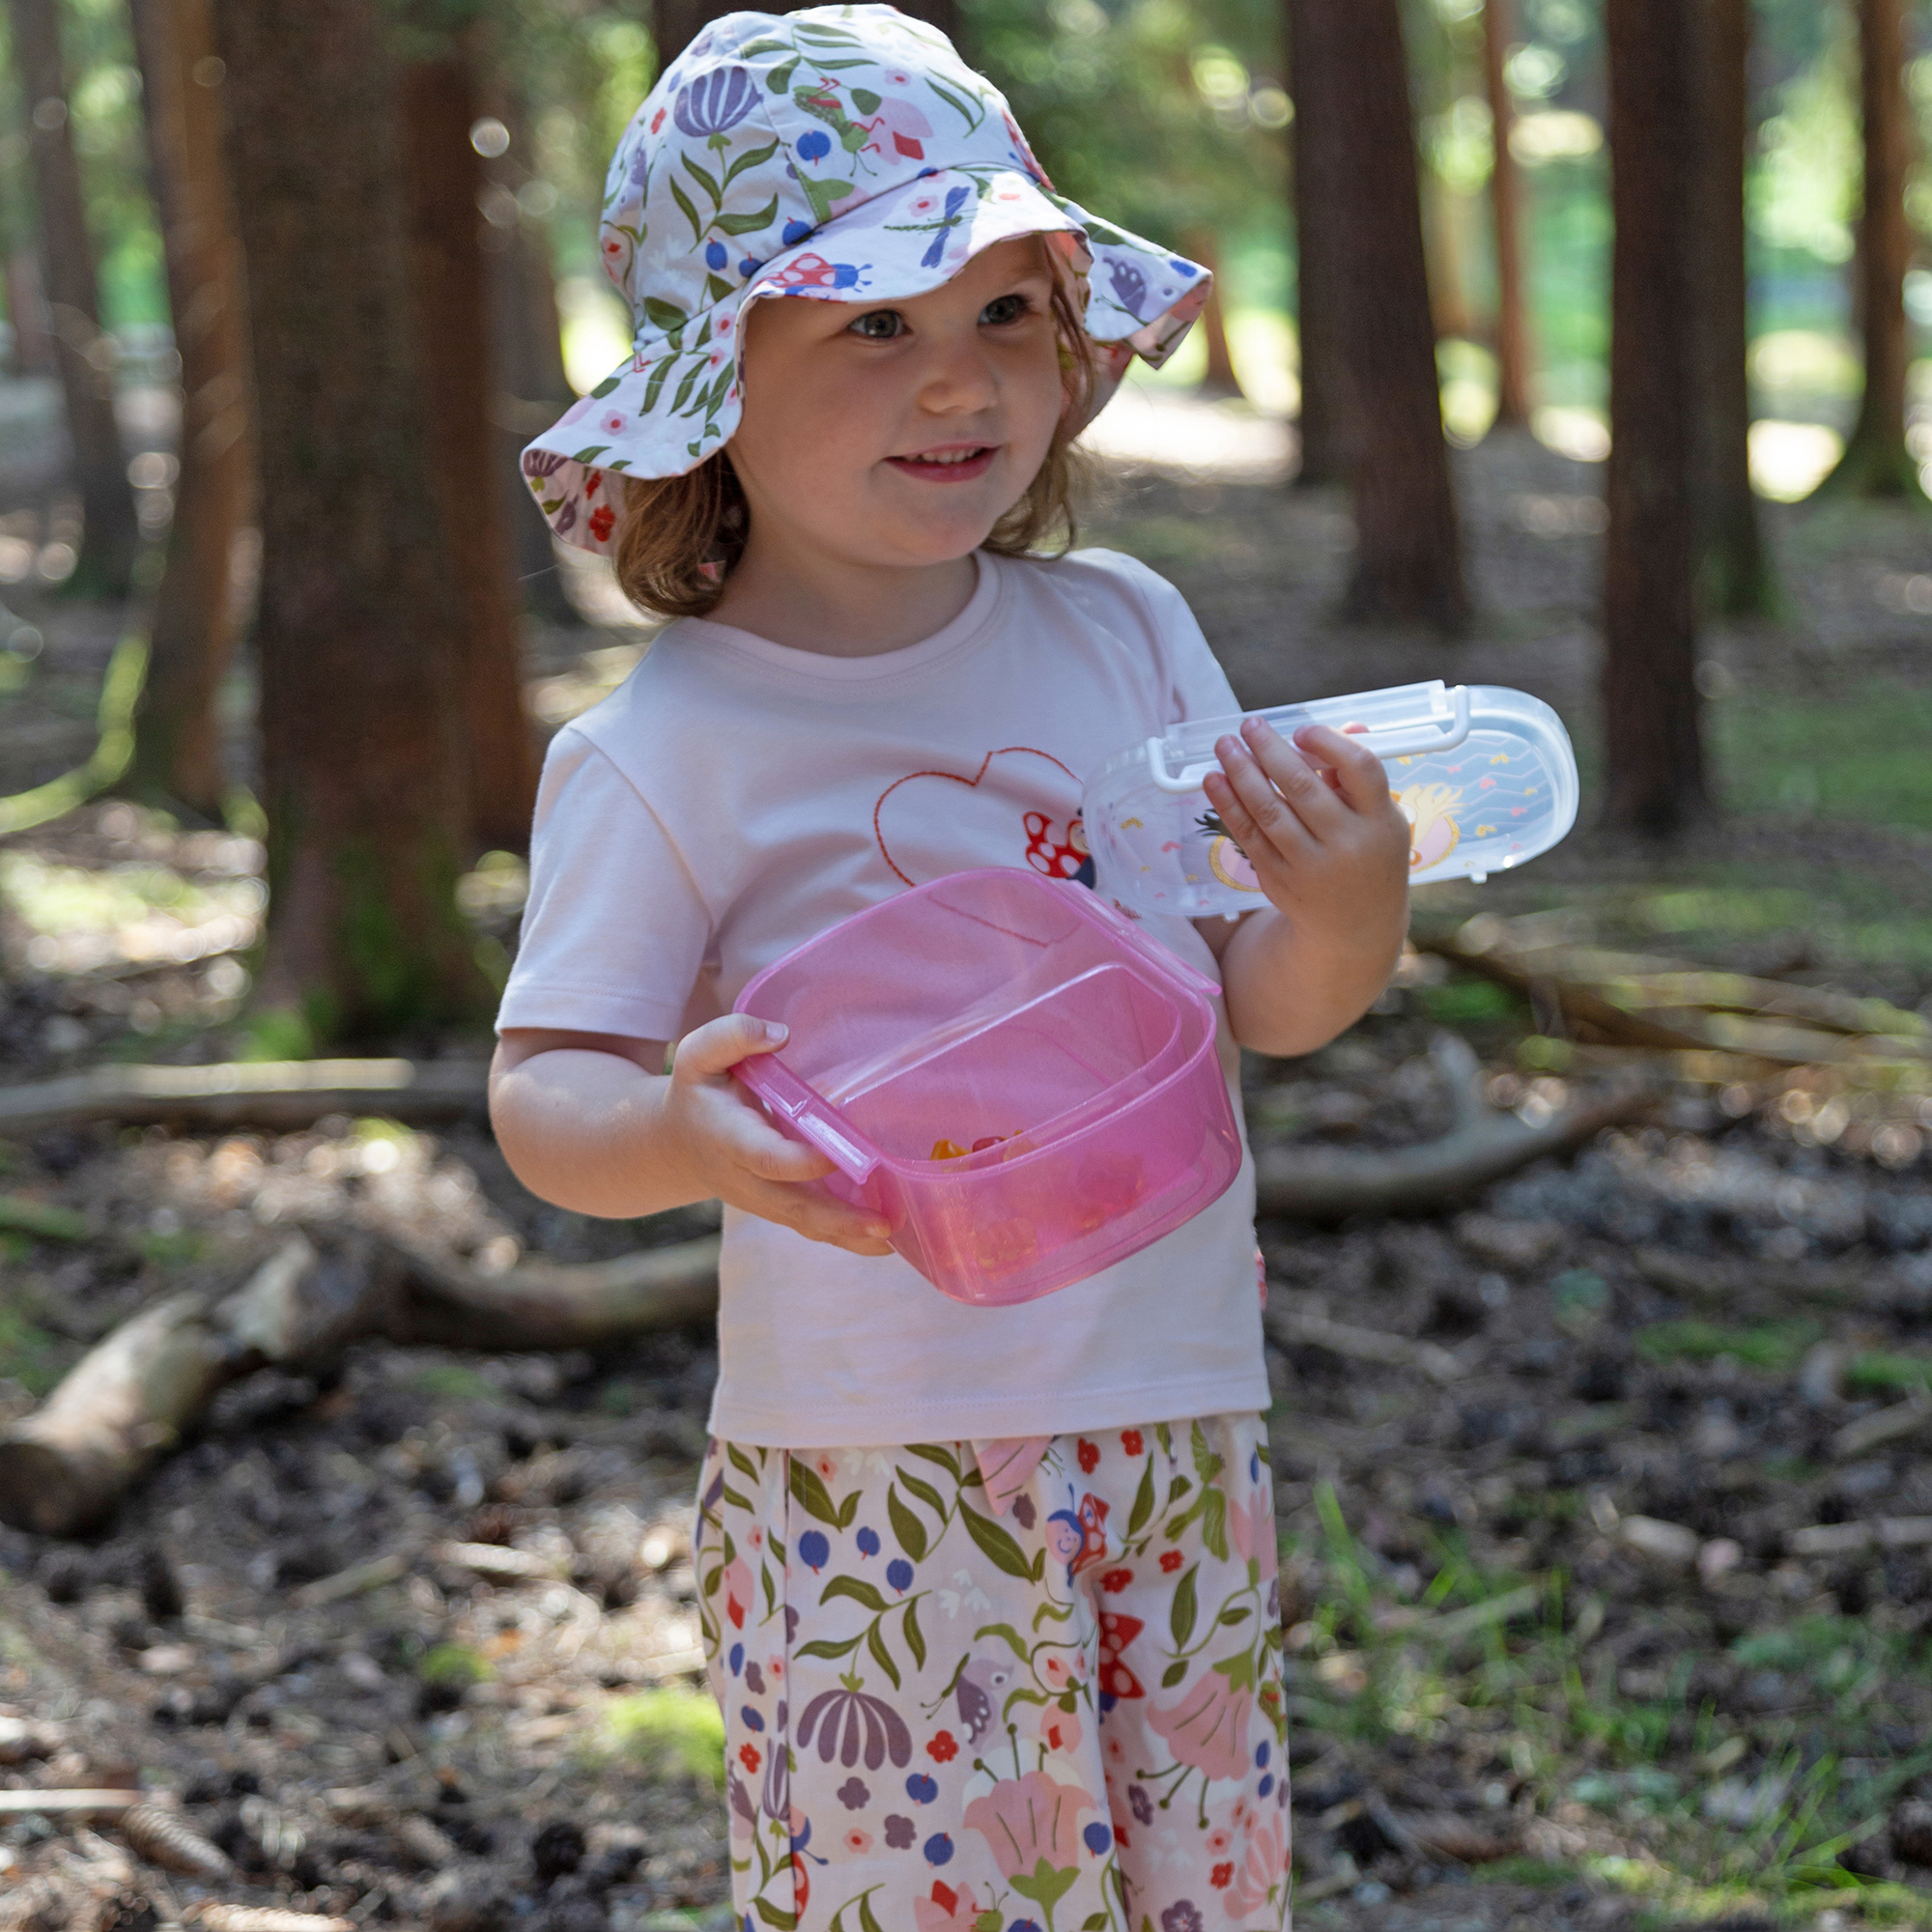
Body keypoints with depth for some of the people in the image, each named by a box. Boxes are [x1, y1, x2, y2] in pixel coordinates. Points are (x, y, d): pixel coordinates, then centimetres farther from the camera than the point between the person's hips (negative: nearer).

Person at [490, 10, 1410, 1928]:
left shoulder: (1123, 631, 3)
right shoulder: (663, 749, -10)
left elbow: (1256, 1003, 7)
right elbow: (542, 1091, -10)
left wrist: (1348, 920, -15)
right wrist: (685, 1135, -32)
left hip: (1177, 1419, 4)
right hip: (871, 1470, -4)